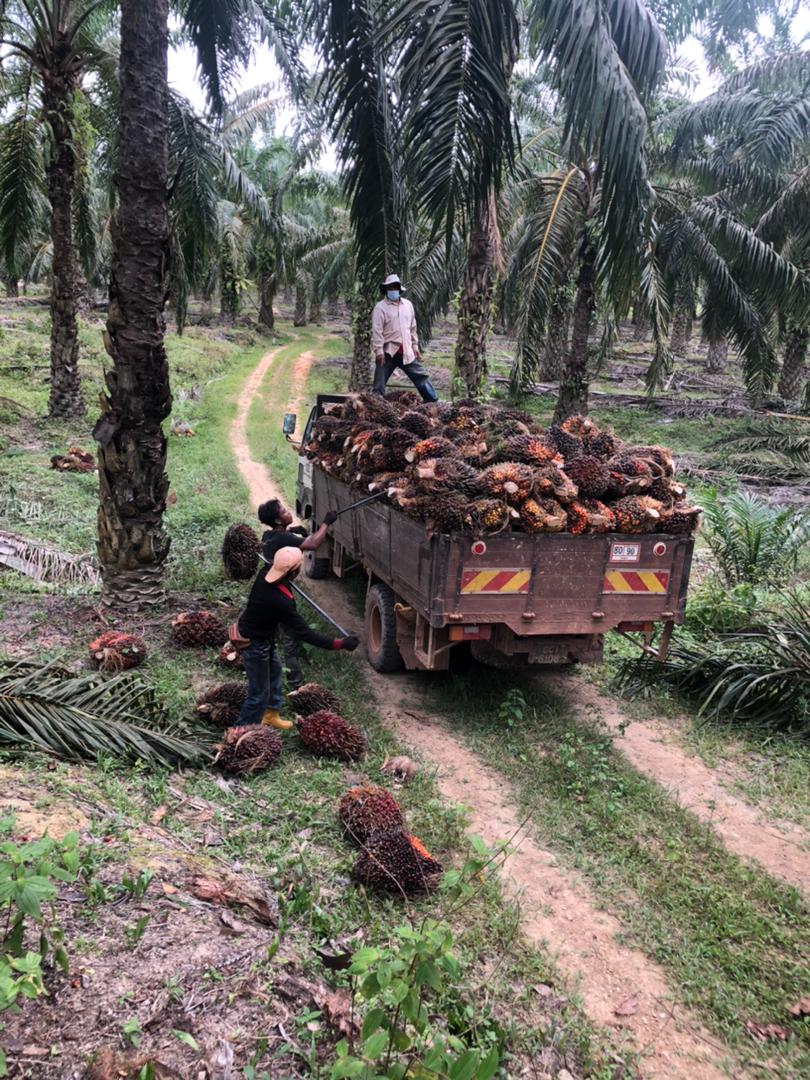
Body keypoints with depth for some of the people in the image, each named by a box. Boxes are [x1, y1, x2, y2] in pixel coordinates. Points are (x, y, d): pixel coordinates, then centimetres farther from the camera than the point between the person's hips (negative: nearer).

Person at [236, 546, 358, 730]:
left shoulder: (264, 574, -17)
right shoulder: (280, 601, -38)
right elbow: (304, 633, -33)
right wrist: (339, 644, -31)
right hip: (255, 644, -9)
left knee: (272, 674, 27)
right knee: (259, 692, 4)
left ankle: (270, 715, 44)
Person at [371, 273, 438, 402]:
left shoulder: (408, 305, 12)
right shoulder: (380, 307, -6)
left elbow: (412, 328, 18)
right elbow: (376, 331, -12)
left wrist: (415, 346, 15)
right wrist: (379, 351, -18)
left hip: (406, 351, 5)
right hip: (388, 352, -5)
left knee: (421, 376, 8)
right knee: (380, 383, 0)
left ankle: (433, 401, 16)